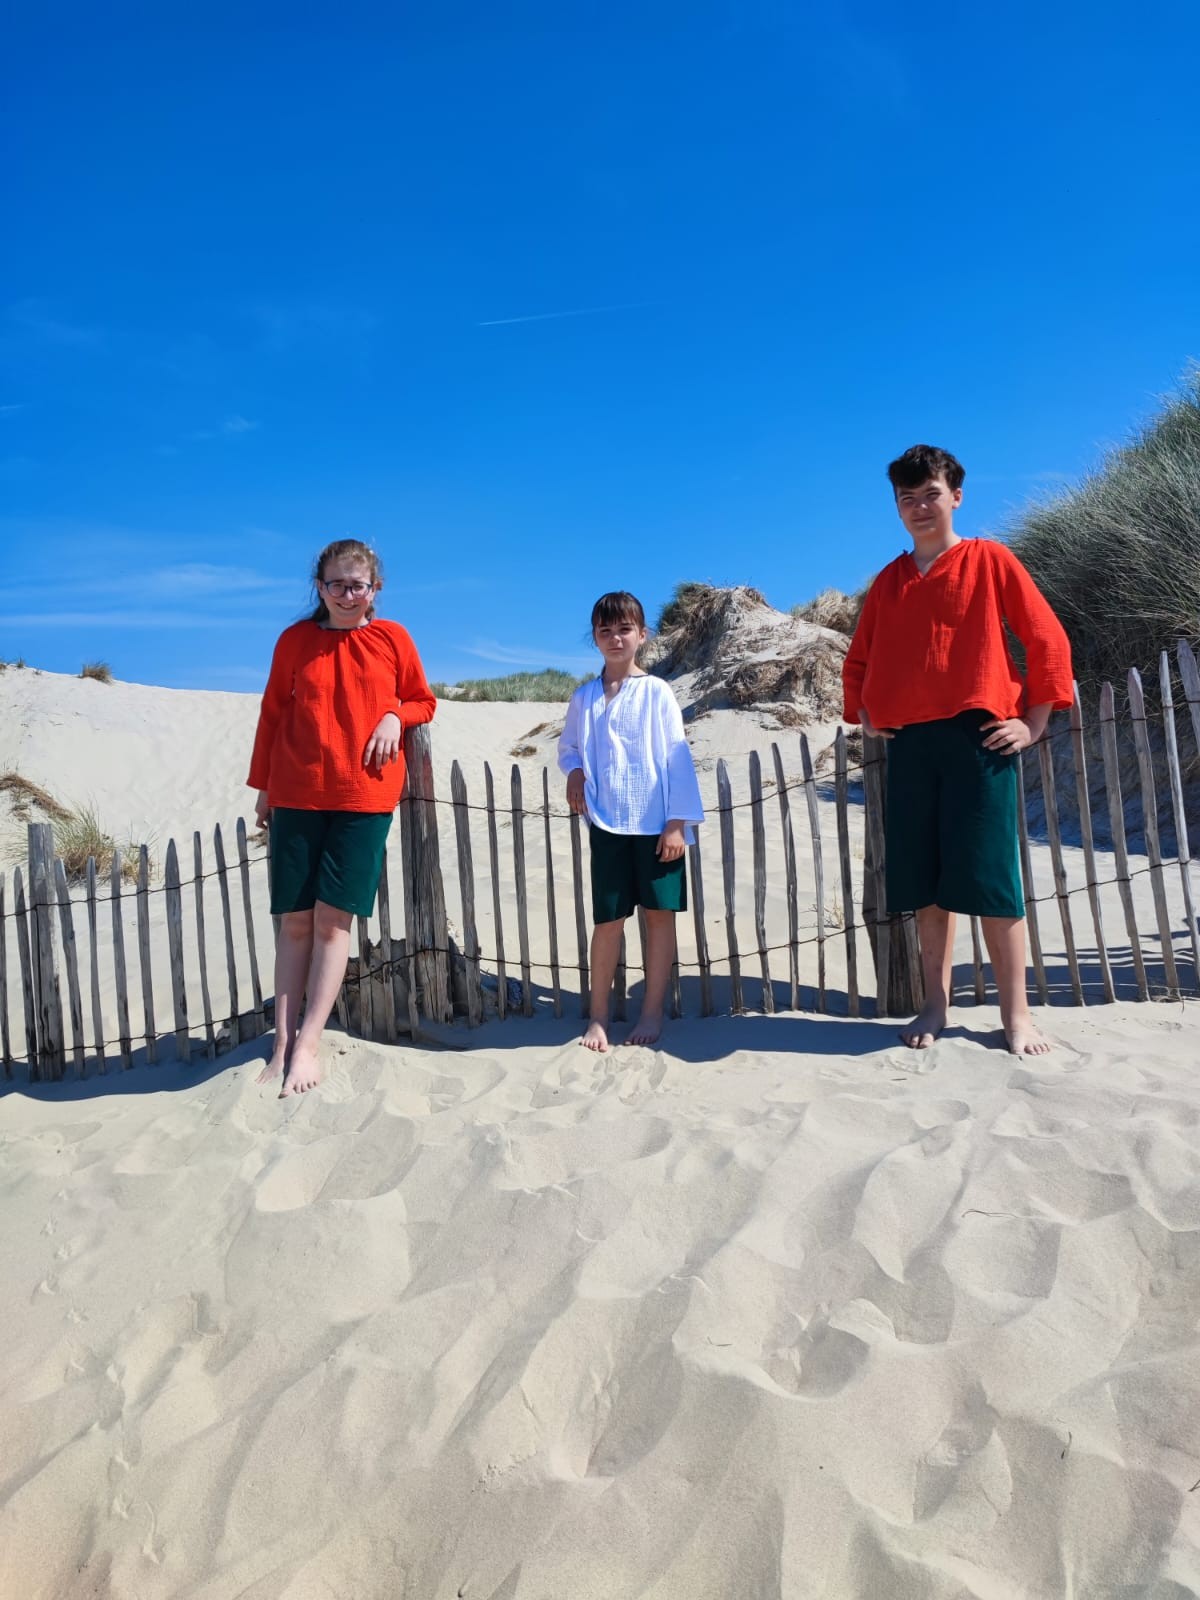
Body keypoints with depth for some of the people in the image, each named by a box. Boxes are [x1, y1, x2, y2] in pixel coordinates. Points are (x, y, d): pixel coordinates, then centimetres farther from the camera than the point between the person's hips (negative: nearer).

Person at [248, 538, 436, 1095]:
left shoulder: (392, 638, 3)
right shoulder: (295, 640, 4)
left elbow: (422, 701, 12)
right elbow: (272, 715, 10)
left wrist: (394, 717, -9)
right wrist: (263, 787, 10)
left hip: (366, 795, -1)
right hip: (297, 795, 1)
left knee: (334, 918, -4)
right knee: (294, 920, 3)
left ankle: (307, 1045, 4)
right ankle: (283, 1045, 10)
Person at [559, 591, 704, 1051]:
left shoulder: (656, 692, -3)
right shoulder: (585, 697, 6)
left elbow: (677, 757, -4)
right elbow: (568, 747, 20)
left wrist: (677, 822, -8)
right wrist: (573, 772, -3)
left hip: (656, 822, -2)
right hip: (607, 823, 2)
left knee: (659, 913, 4)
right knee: (608, 918, 4)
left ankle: (652, 1012, 17)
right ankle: (598, 1015, 17)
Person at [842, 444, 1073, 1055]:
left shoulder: (990, 560, 3)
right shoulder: (888, 581, 14)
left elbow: (1047, 639, 1)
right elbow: (858, 661, 24)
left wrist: (1034, 724, -3)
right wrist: (865, 718, 11)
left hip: (978, 737, -4)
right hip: (909, 745, 4)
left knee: (990, 876, -5)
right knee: (925, 880, 6)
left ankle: (1015, 1013, 6)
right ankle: (935, 1005, 15)